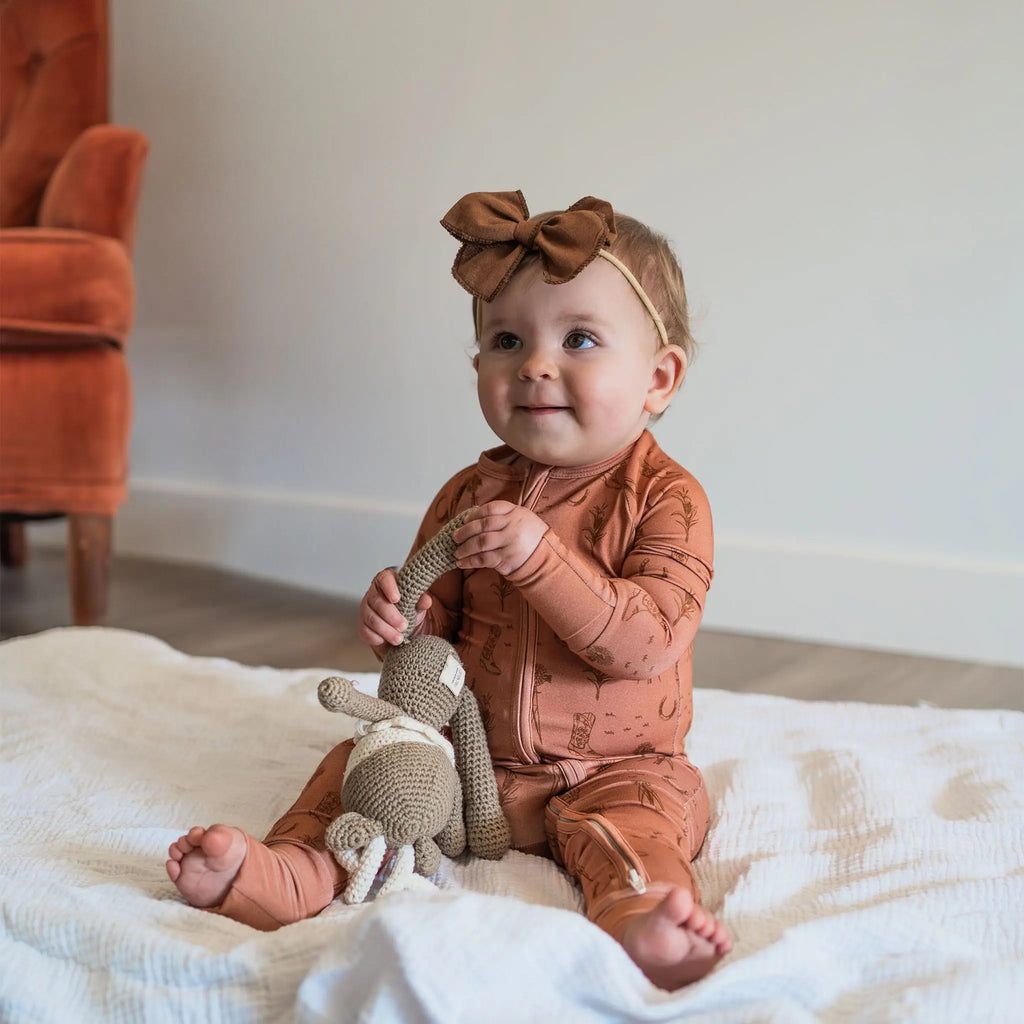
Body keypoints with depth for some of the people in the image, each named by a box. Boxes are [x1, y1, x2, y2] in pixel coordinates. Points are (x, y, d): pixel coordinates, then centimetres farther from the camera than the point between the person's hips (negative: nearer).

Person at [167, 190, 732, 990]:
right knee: (359, 765, -7)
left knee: (640, 821, -31)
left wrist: (539, 557, -32)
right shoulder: (470, 495, 2)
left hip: (612, 768, -4)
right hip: (472, 753, 5)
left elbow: (647, 641, -24)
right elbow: (438, 622, 10)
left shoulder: (665, 499, -12)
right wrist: (399, 618, -15)